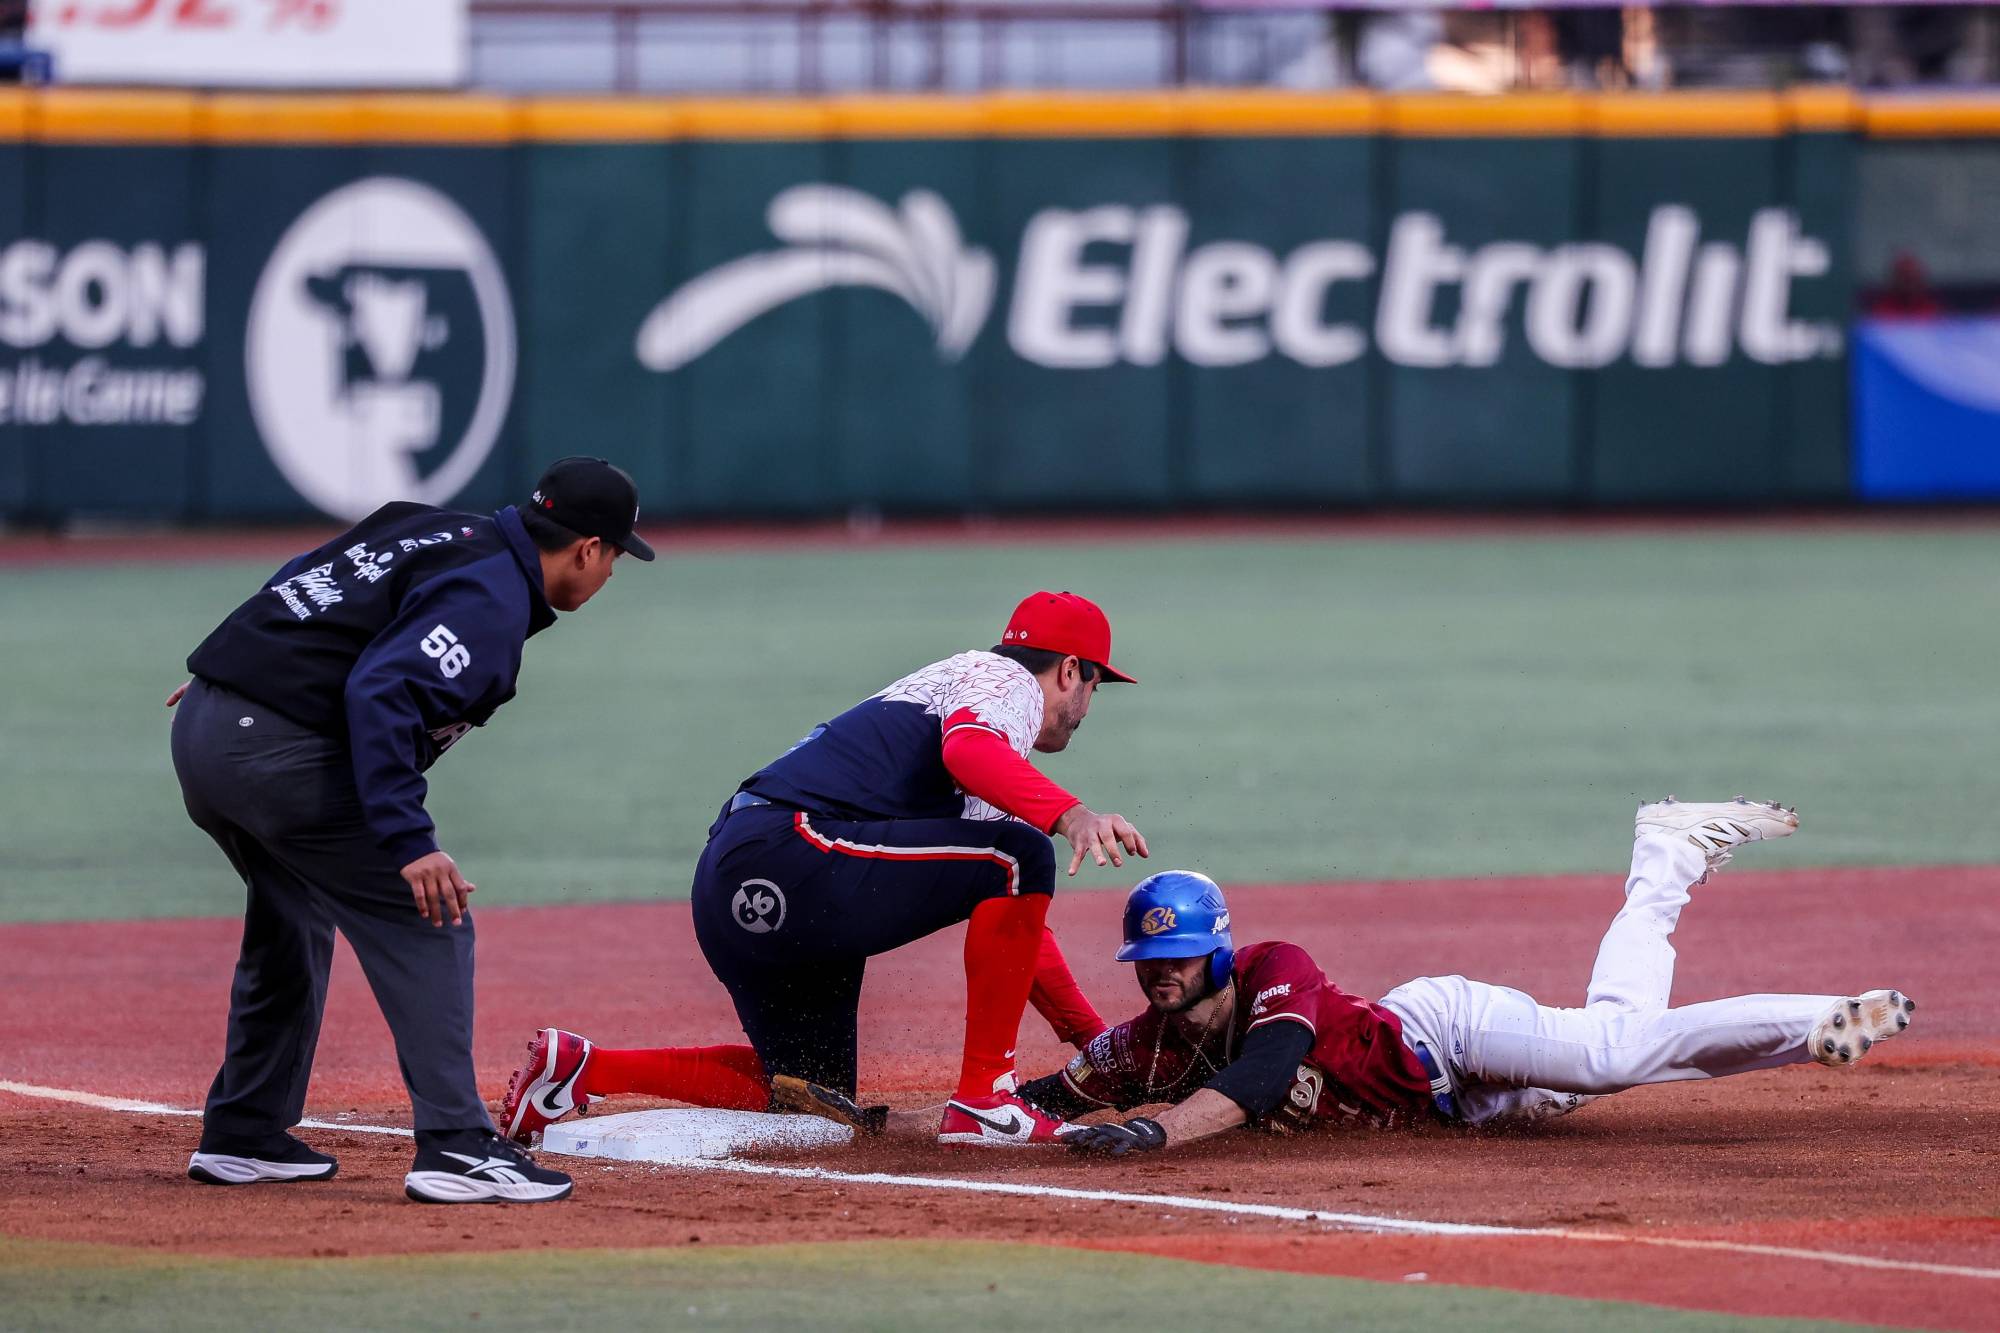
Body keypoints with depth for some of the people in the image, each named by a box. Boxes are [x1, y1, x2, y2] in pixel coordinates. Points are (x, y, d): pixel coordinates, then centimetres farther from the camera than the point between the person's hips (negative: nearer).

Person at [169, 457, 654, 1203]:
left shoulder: (433, 529, 16)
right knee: (424, 925, -4)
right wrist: (408, 841, -27)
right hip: (282, 748, -10)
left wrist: (234, 672, 28)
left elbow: (299, 585, 22)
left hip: (201, 727, 10)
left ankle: (242, 1138, 33)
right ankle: (455, 1147, -10)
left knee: (294, 918, 27)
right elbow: (383, 692, -25)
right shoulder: (493, 598, -12)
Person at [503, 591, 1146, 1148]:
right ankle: (984, 1100, -12)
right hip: (788, 854, -10)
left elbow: (1015, 917, 35)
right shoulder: (1006, 680, 6)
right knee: (1019, 856, -14)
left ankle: (580, 1066, 16)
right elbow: (969, 751, -22)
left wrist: (1094, 1038, 32)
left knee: (815, 1096, 16)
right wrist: (1069, 815, -38)